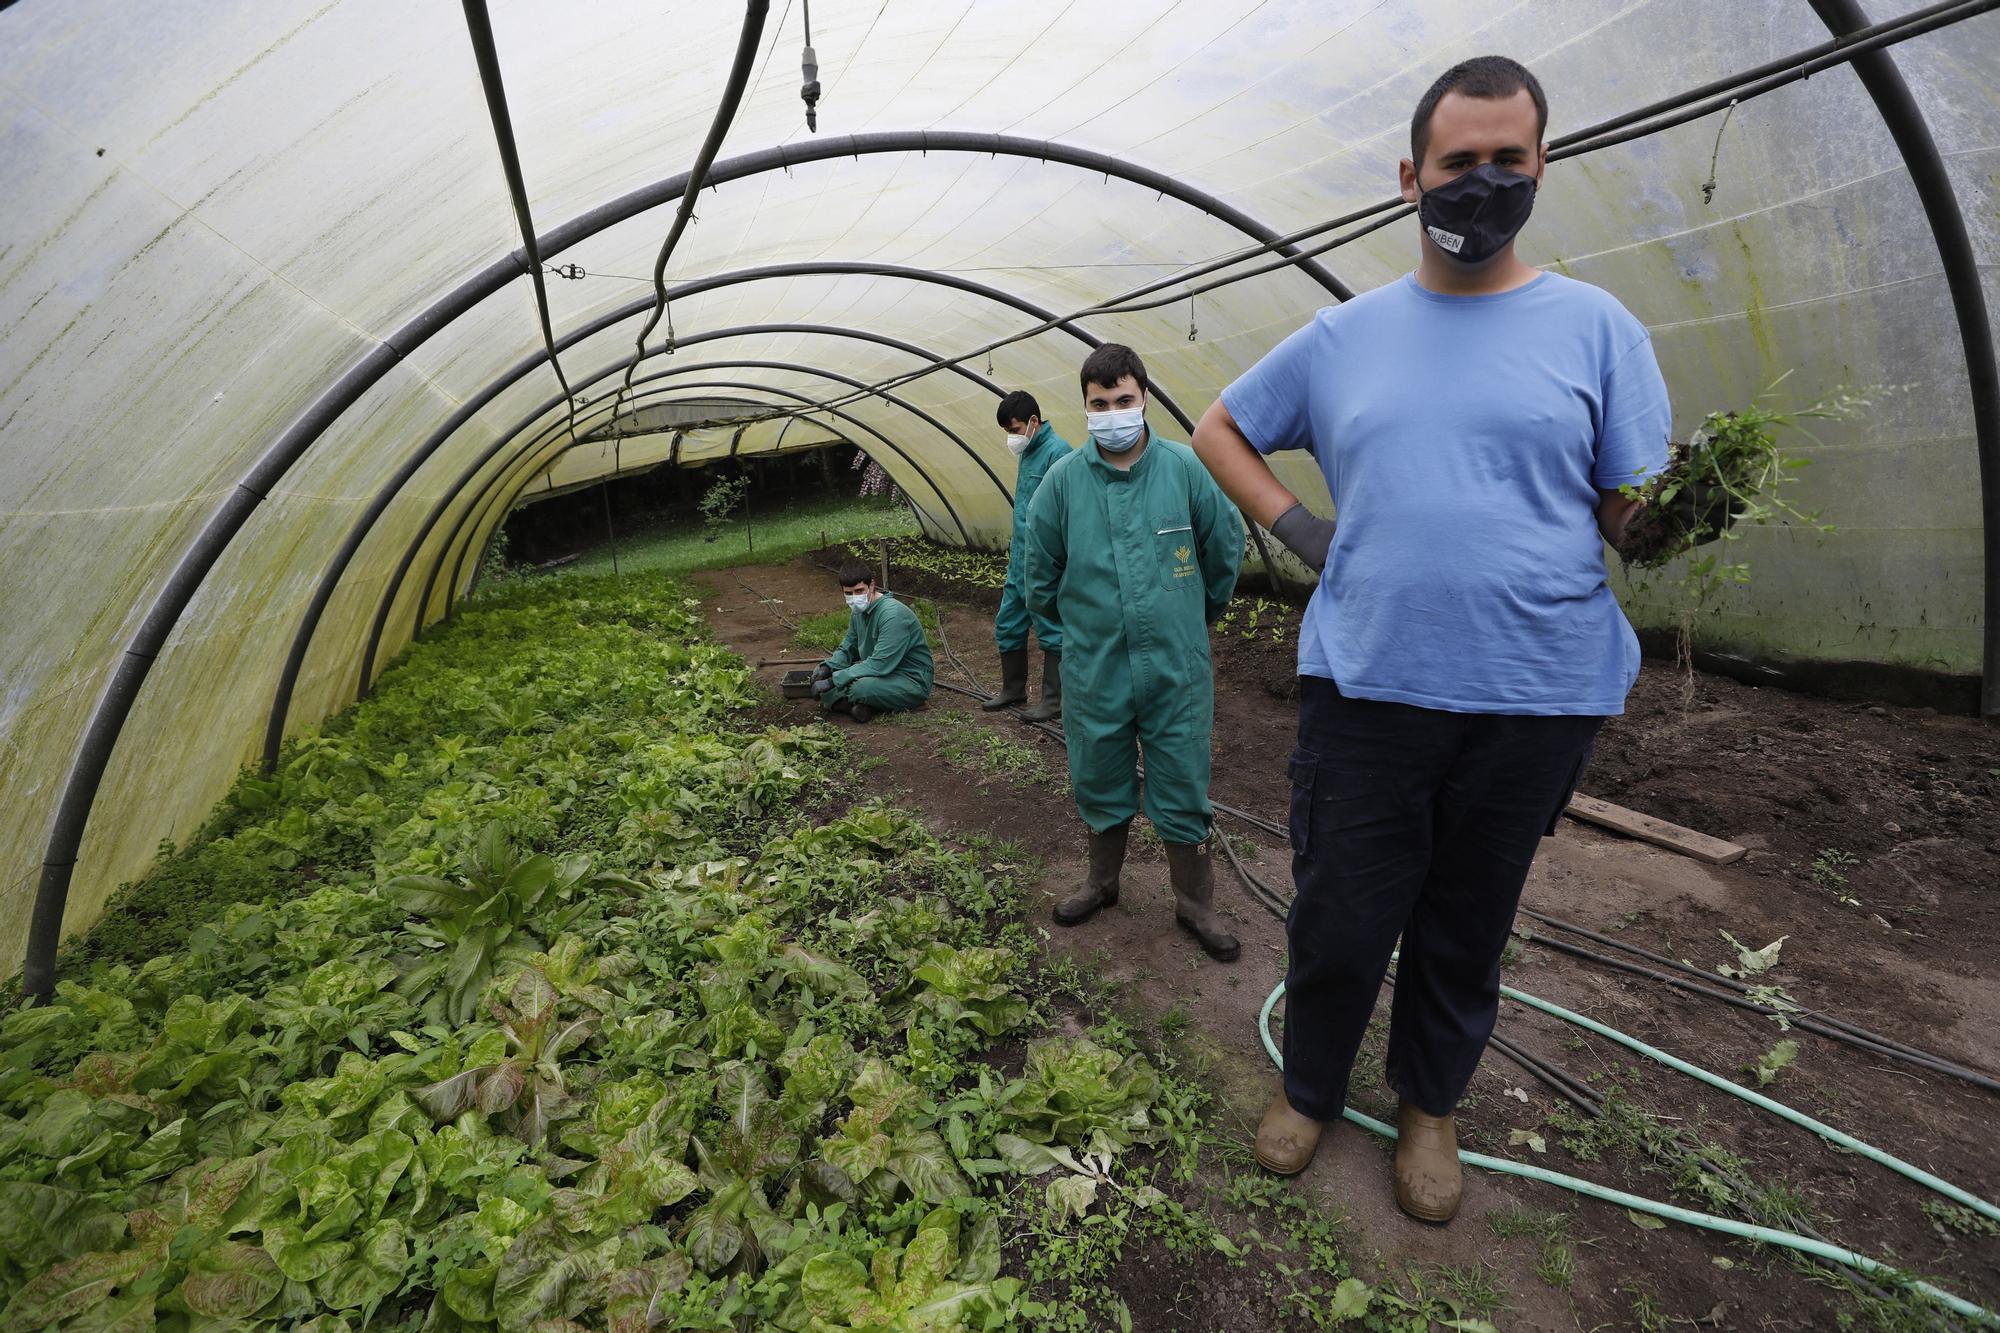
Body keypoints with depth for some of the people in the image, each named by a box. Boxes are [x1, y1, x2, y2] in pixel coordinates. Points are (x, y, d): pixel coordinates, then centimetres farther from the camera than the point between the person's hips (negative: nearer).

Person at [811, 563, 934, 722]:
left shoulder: (893, 614, -25)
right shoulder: (858, 611, 3)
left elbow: (879, 665, -29)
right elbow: (847, 649, 14)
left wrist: (834, 680, -28)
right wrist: (827, 667, -7)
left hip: (912, 681, -9)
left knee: (860, 688, -36)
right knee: (820, 674, 0)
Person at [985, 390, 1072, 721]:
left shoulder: (1057, 451, -15)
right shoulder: (1027, 452, 13)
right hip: (1020, 559, 10)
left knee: (1051, 631, 1)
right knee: (1007, 625, 15)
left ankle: (1053, 700, 12)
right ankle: (1013, 690, 30)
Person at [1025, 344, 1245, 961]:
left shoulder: (1185, 467, -7)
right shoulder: (1062, 479, -4)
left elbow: (1226, 546, 6)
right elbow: (1041, 574, 8)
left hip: (1177, 667, -1)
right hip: (1093, 668, 1)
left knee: (1182, 791, 8)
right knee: (1100, 785, 17)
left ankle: (1195, 904, 29)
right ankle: (1102, 883, 41)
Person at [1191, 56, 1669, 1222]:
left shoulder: (1595, 325, 3)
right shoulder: (1344, 335, 7)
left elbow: (1639, 515, 3)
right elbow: (1220, 430, 15)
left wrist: (1666, 510, -18)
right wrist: (1294, 527, 2)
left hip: (1535, 696, 0)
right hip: (1367, 683, 1)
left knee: (1468, 929, 16)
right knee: (1339, 921, 9)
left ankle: (1432, 1106, 42)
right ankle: (1310, 1090, 37)